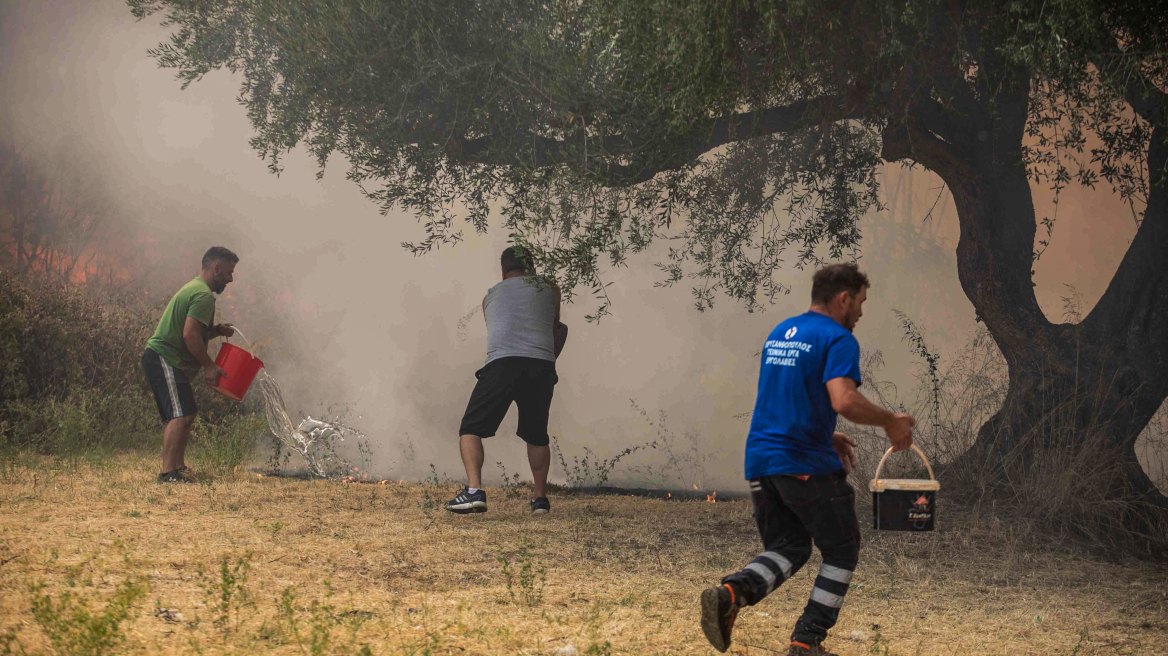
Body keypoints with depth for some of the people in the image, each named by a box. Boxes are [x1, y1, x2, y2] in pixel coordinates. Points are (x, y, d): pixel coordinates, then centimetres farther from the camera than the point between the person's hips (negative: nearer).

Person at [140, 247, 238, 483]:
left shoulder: (193, 289, 22)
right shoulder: (203, 295, -13)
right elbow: (190, 335, -23)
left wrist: (216, 331, 11)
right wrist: (209, 366, -16)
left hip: (161, 359, 11)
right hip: (164, 359, -11)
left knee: (186, 413, 16)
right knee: (181, 415, -18)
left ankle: (178, 467, 19)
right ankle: (168, 473, -24)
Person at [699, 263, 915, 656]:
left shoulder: (779, 333, 17)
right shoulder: (838, 339, -10)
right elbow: (844, 401, -25)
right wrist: (891, 423, -11)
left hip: (760, 461, 7)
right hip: (807, 466, -7)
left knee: (788, 550, 15)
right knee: (842, 551, 10)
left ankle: (730, 594, -14)